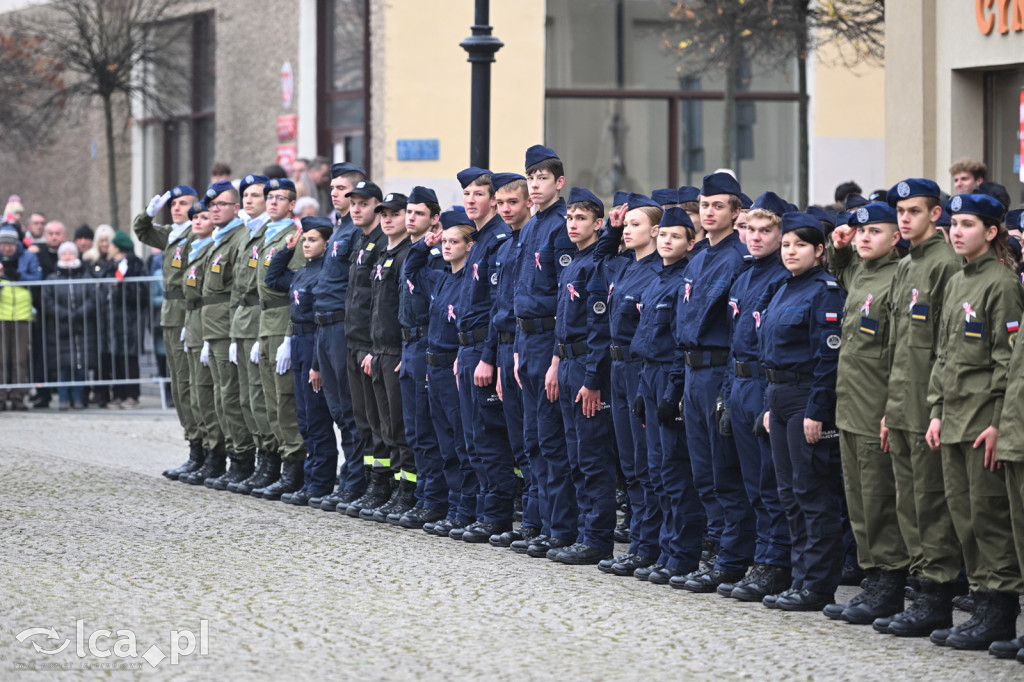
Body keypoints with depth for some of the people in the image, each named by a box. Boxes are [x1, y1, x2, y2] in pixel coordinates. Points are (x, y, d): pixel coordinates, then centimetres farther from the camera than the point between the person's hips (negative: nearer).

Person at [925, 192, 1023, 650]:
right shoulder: (955, 283, 15)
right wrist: (936, 411, 13)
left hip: (985, 419, -9)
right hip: (954, 419, 9)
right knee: (963, 515, 9)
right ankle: (984, 606, 15)